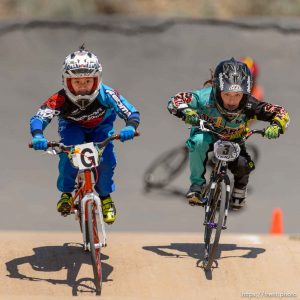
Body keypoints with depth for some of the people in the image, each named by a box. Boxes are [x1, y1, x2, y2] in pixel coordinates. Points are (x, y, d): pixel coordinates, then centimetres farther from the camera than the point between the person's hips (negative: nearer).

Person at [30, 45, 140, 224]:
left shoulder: (106, 95, -36)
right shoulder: (60, 100, -37)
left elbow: (131, 112, -35)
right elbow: (39, 118, -41)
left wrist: (130, 127, -58)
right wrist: (38, 136, -63)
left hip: (100, 127, 1)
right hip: (73, 127, -1)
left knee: (106, 157, -23)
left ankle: (106, 197, 5)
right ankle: (66, 194, -7)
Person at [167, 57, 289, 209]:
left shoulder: (248, 105, -32)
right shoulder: (205, 98, -36)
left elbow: (280, 113, -24)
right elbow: (175, 101, -32)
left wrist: (276, 126, -45)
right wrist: (185, 112, -52)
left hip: (233, 140, 1)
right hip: (208, 135, -1)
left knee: (243, 165, -27)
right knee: (199, 140, -36)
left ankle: (240, 185, 11)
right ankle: (197, 184, -15)